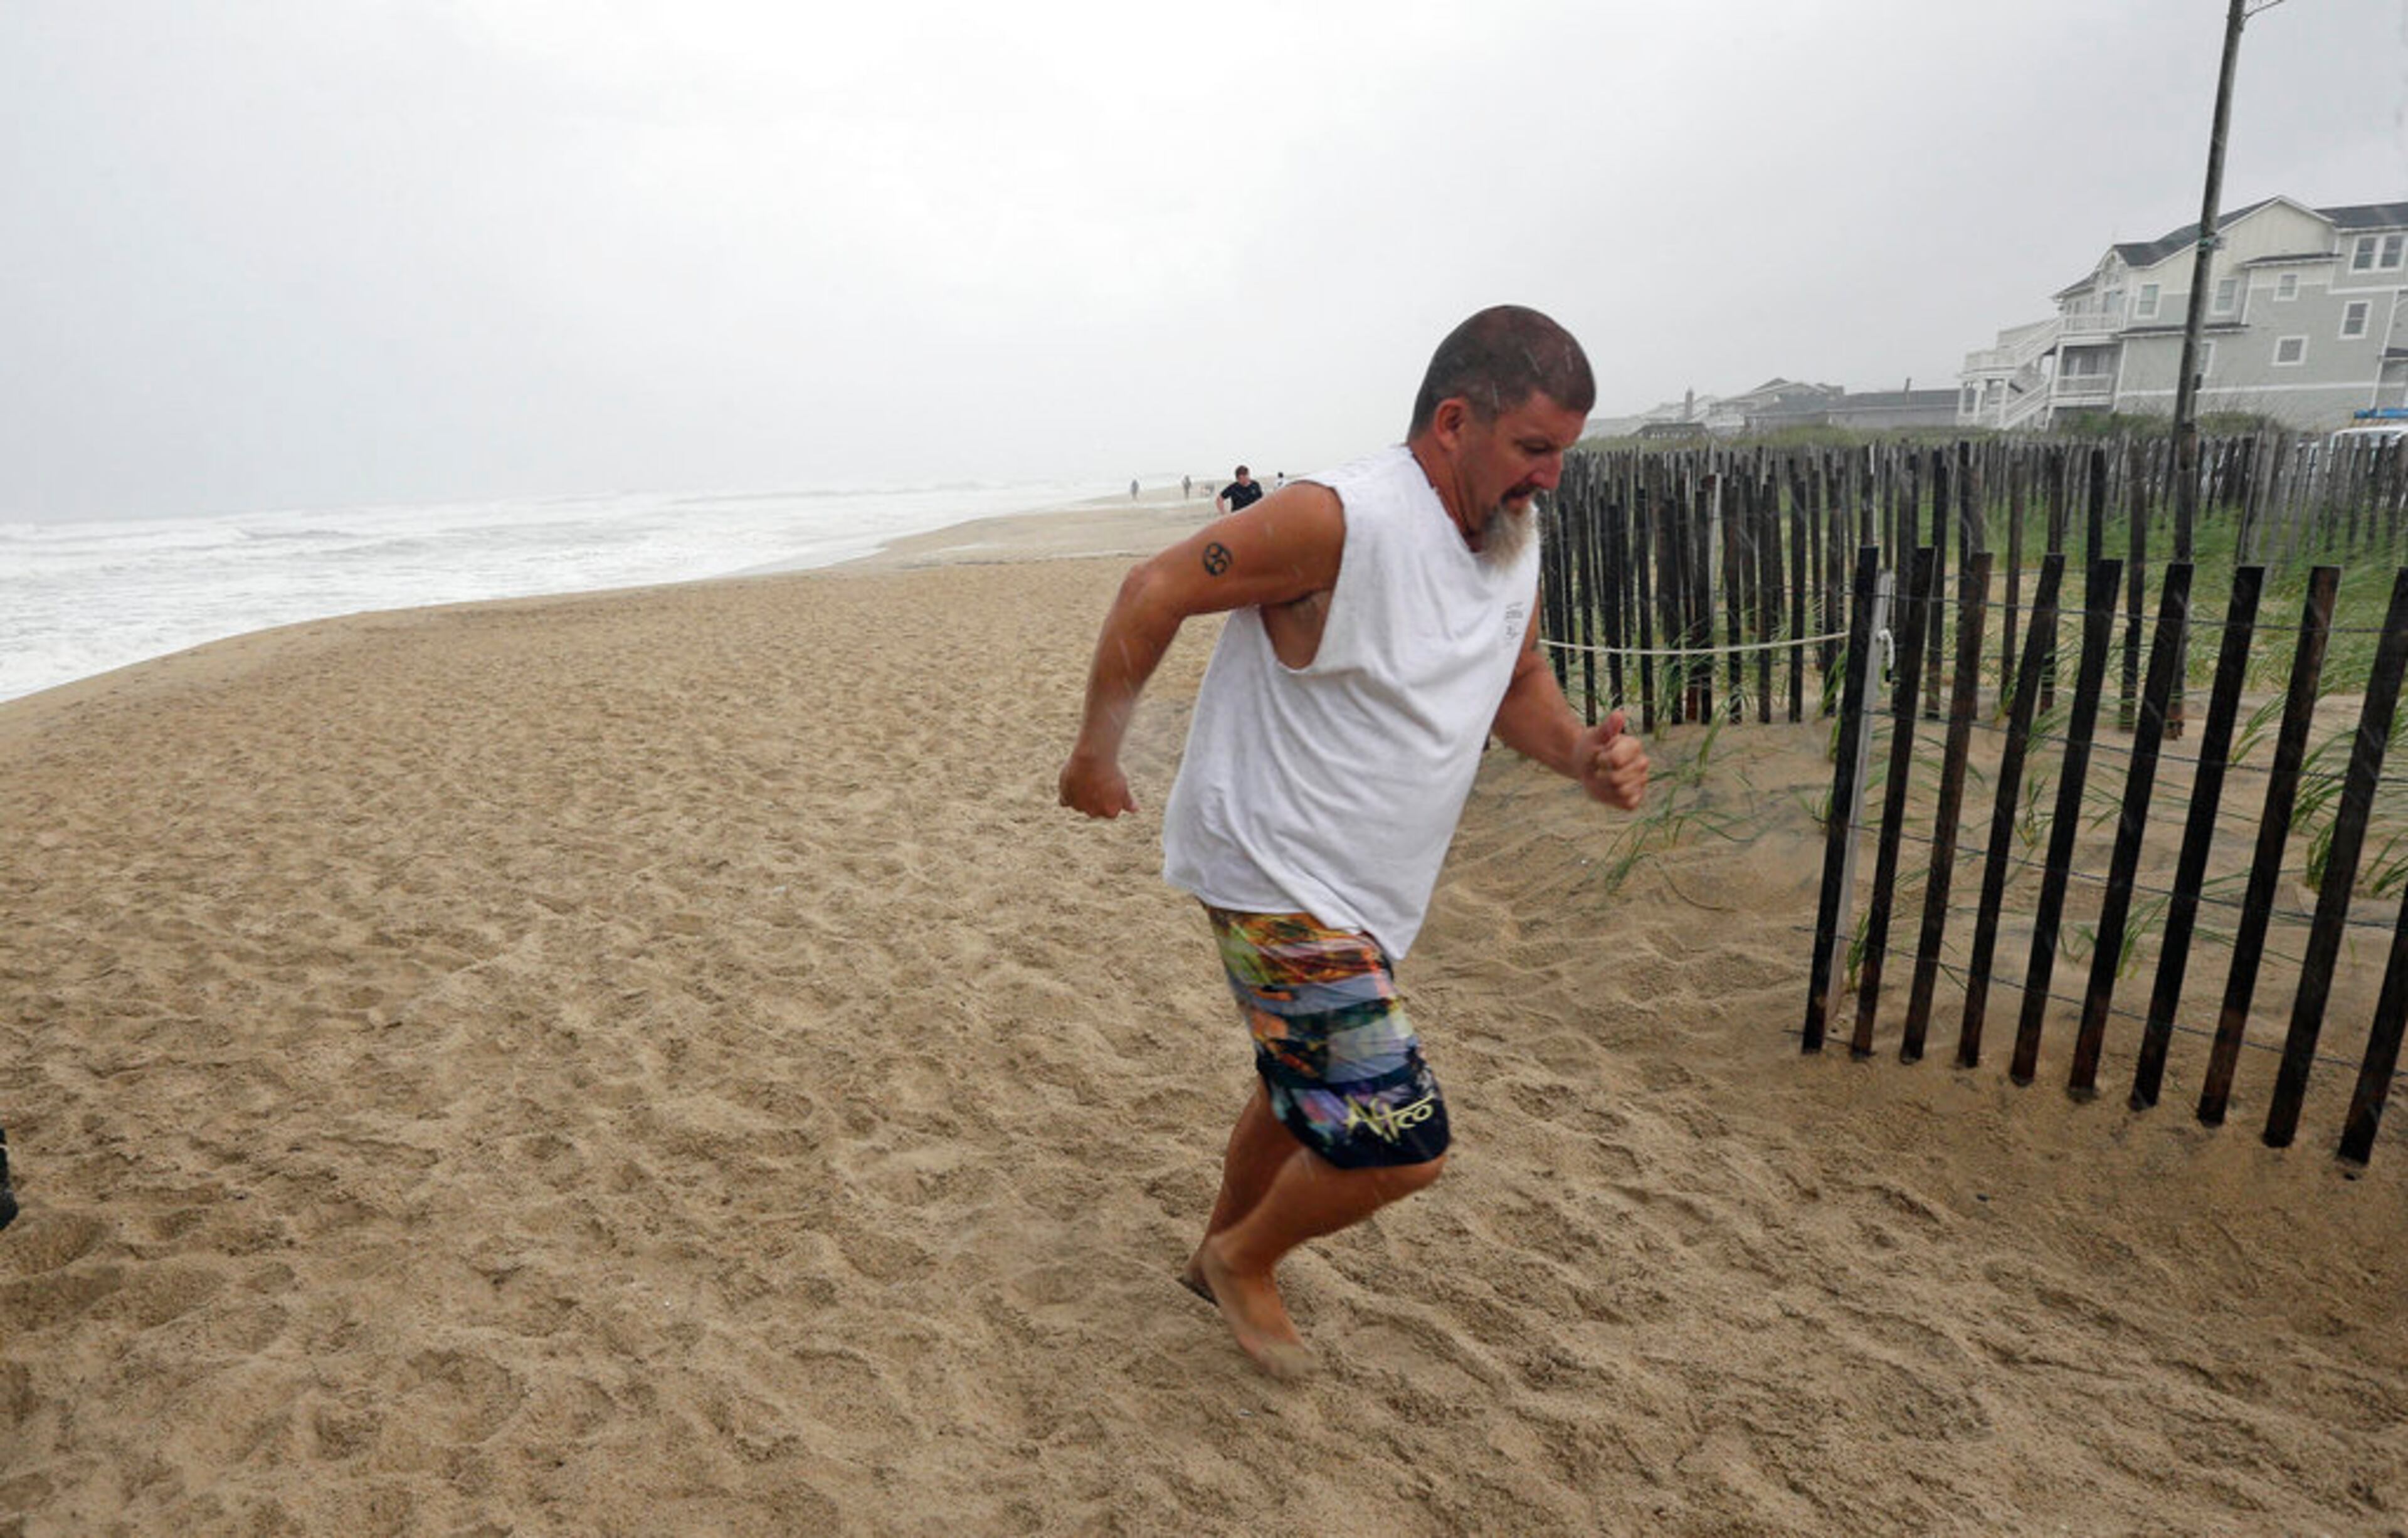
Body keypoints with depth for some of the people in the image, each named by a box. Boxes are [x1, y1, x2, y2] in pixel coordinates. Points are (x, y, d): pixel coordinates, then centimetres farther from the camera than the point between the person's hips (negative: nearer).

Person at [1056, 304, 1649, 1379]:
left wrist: (1583, 755, -7)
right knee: (1399, 1142, -8)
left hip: (1361, 896, 9)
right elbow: (1154, 593, -16)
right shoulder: (1339, 522, -23)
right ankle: (1244, 1260, 22)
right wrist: (1097, 751, -8)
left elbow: (1517, 684, 15)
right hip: (1275, 881, -9)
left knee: (1306, 1096, 24)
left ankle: (1218, 1259, 51)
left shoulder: (1514, 542, 3)